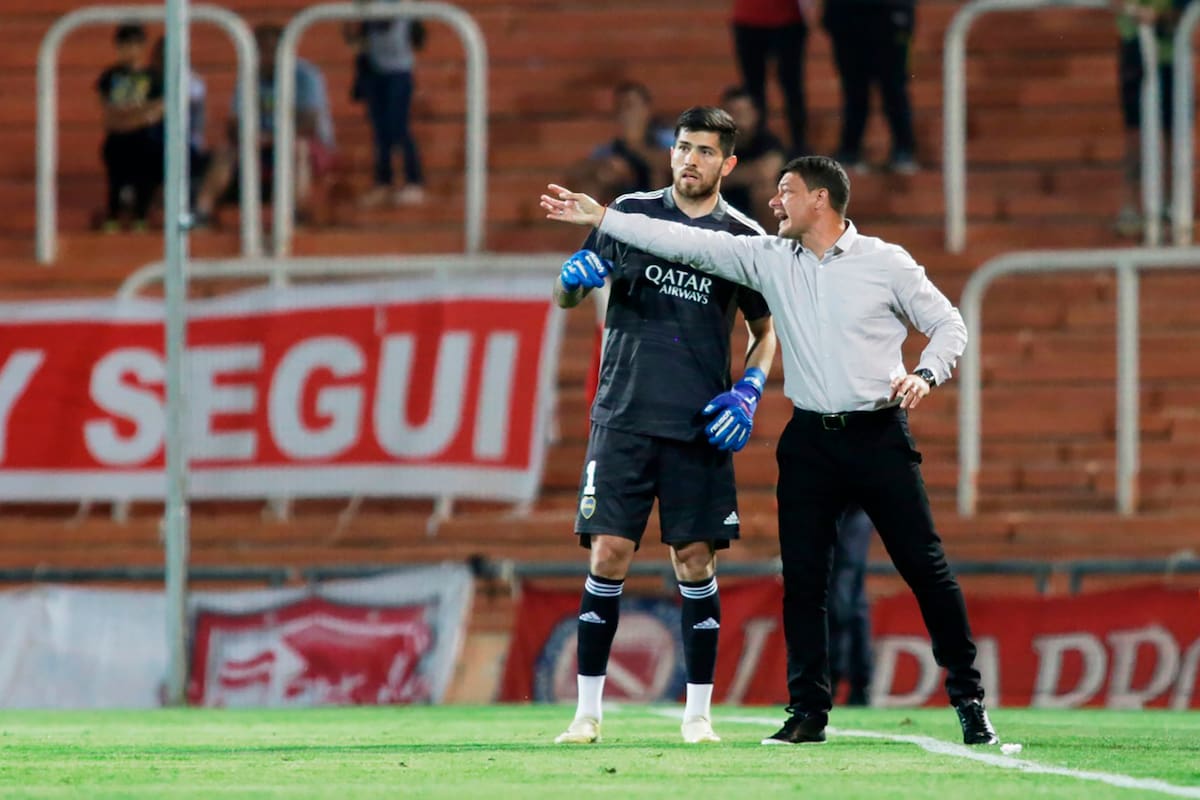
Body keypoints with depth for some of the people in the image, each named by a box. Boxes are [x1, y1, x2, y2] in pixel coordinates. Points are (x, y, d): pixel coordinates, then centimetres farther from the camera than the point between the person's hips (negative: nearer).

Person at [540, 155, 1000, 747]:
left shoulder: (885, 263, -2)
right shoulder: (769, 259, 7)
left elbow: (947, 323, 3)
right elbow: (687, 243, 6)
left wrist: (925, 375, -15)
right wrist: (601, 218, 3)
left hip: (879, 435, -4)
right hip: (810, 440, 4)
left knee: (925, 567, -4)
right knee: (802, 580, 0)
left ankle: (968, 700, 6)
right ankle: (808, 712, 8)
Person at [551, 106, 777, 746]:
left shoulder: (745, 237, 5)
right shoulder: (632, 213, 5)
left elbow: (764, 331, 15)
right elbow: (566, 296, 10)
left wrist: (749, 389, -3)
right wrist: (573, 278, -14)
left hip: (698, 426, 0)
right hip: (623, 416, 0)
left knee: (695, 560, 0)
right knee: (609, 555, -6)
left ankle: (698, 713, 8)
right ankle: (587, 711, 0)